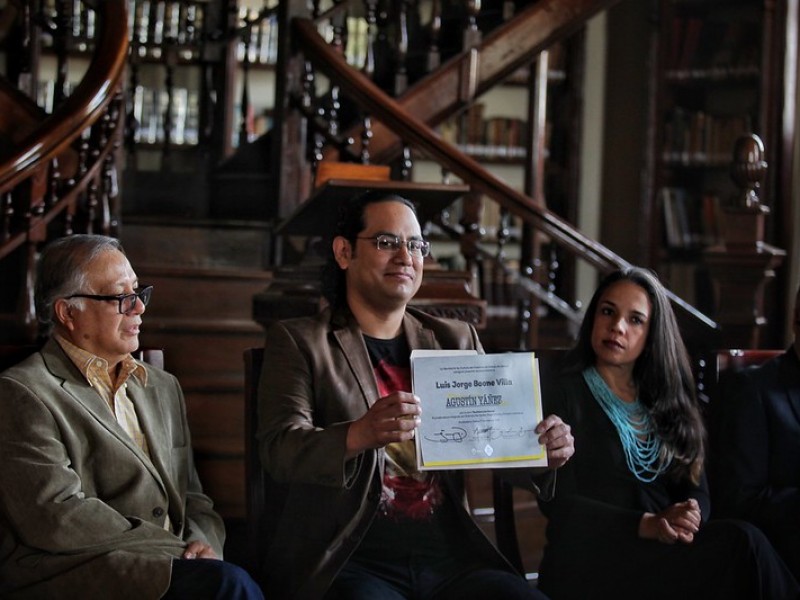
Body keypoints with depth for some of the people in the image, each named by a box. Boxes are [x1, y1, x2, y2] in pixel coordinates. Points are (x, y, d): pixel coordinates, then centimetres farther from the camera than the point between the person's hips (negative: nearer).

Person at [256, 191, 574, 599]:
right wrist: (358, 435, -30)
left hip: (451, 557, 4)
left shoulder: (456, 341, 17)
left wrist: (544, 451, -10)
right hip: (351, 562, -4)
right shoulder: (297, 341, 5)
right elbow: (279, 451, -9)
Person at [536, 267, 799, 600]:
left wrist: (689, 517, -12)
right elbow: (557, 503, -7)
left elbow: (696, 491, 13)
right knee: (742, 543, -27)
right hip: (590, 563, -5)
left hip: (664, 553, 5)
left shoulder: (669, 401, 20)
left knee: (741, 541, -29)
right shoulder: (558, 395, 2)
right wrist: (647, 525, -18)